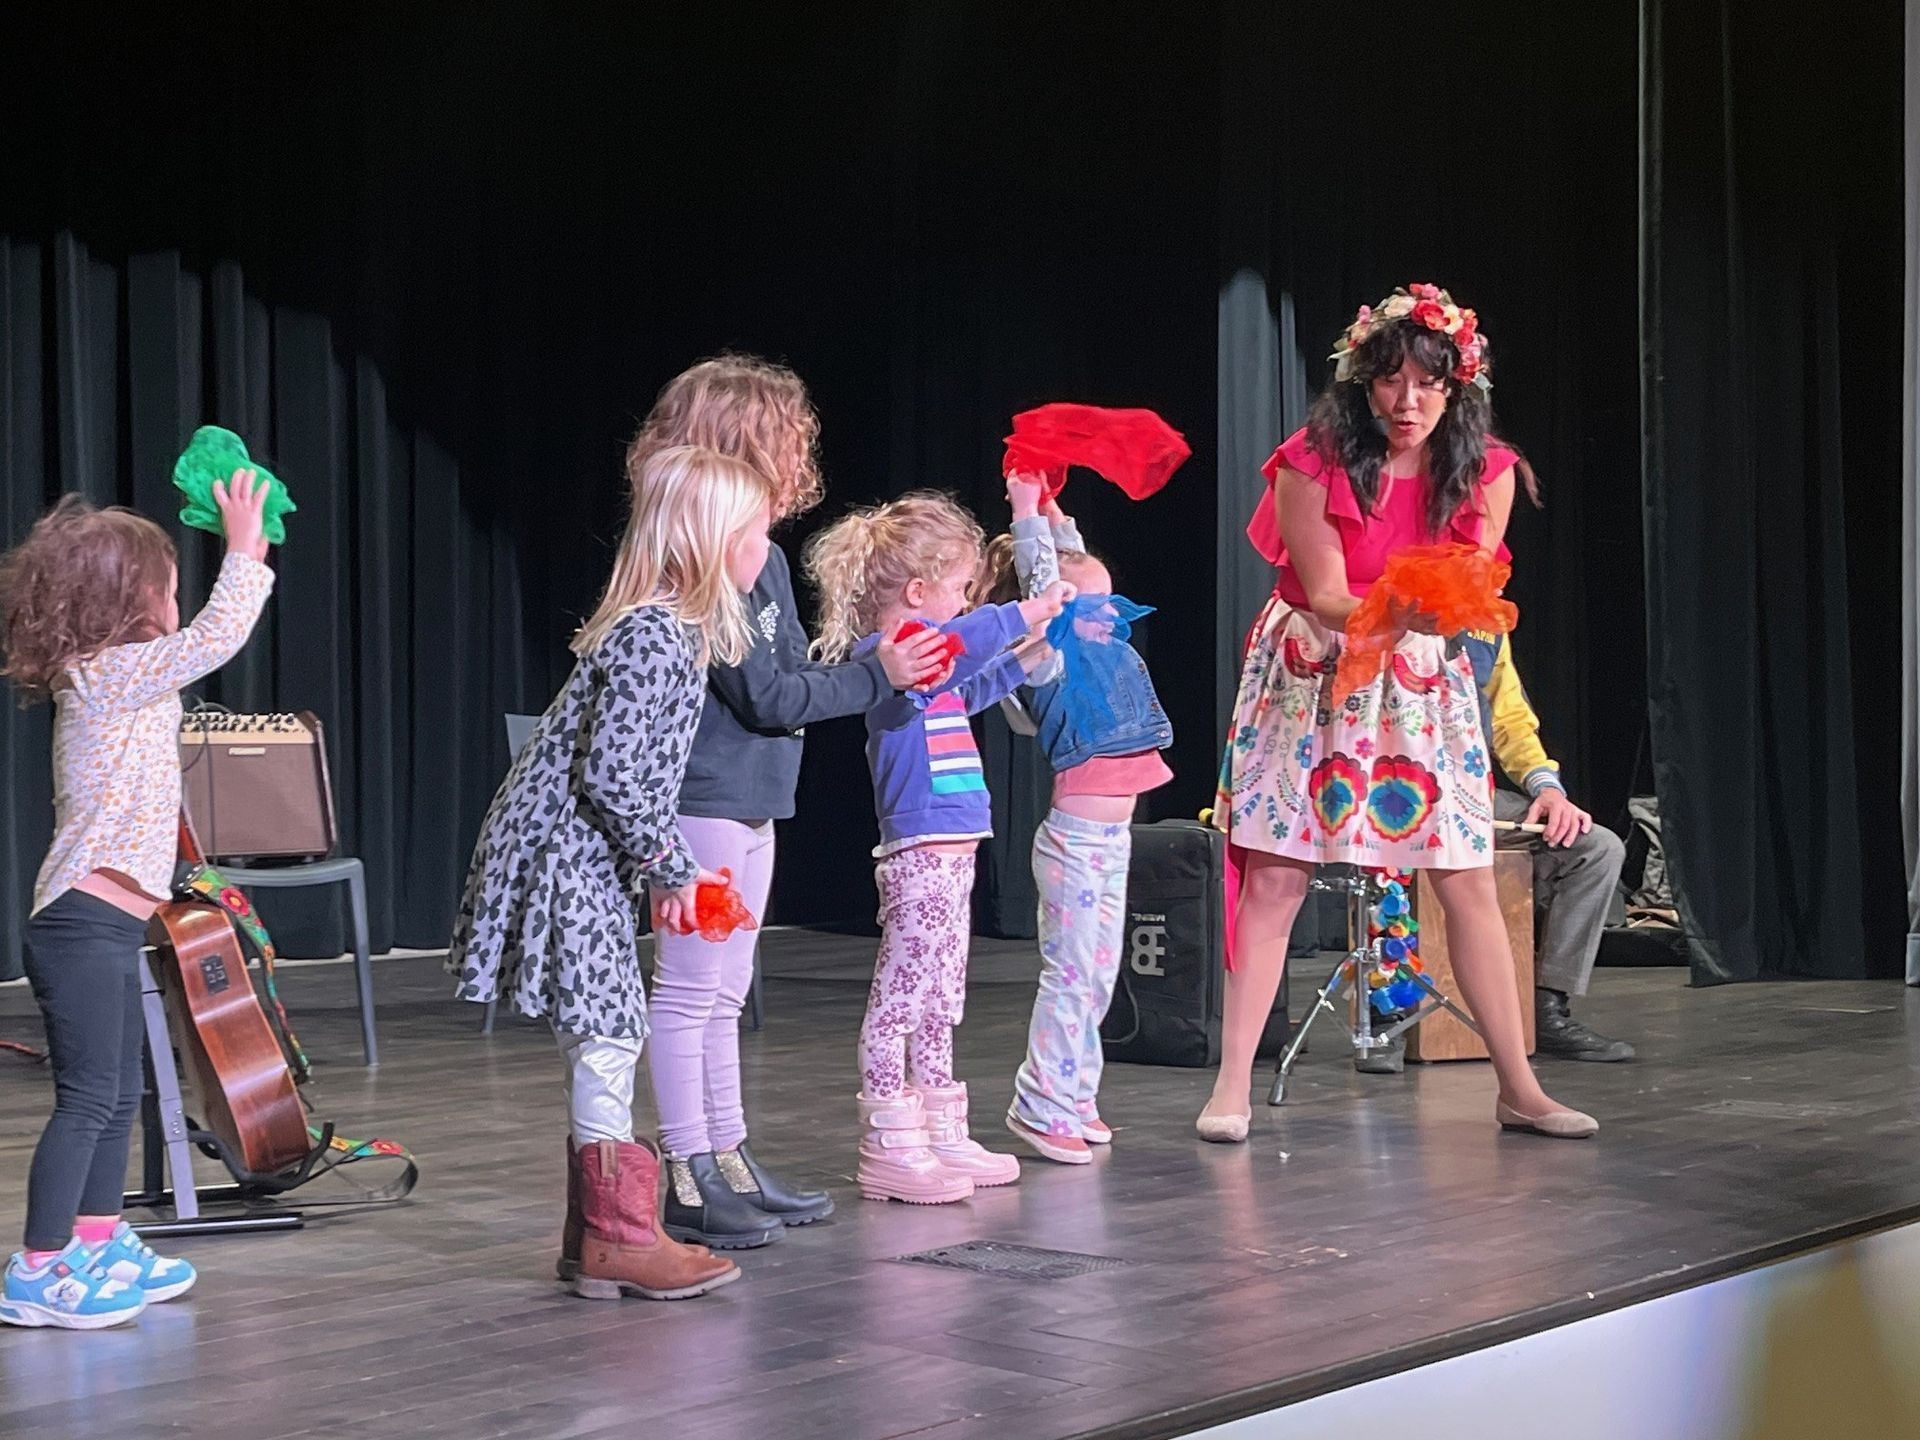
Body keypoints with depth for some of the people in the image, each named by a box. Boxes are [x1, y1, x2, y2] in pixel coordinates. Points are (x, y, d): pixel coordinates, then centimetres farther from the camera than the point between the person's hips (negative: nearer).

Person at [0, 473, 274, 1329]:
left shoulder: (112, 679, 14)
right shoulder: (109, 676, -14)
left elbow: (205, 640, 29)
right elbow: (215, 640, -21)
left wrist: (248, 559, 24)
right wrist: (244, 549, -12)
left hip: (105, 928, 10)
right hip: (84, 925, -10)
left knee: (118, 1094, 18)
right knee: (87, 1097, -9)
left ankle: (99, 1247, 30)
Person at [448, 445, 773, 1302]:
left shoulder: (673, 628, 12)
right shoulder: (655, 637, -20)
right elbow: (608, 771, -24)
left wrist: (665, 863, 16)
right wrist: (669, 866, -14)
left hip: (586, 858, 10)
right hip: (566, 852, -10)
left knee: (599, 1039, 12)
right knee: (607, 1033, -8)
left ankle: (598, 1231, 19)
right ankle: (620, 1239, -3)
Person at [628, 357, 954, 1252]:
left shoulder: (761, 558, 12)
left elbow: (793, 679, 18)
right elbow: (764, 695, -19)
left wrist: (881, 666, 6)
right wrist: (877, 677, -12)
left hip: (750, 803, 10)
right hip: (702, 803, -10)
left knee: (723, 996, 15)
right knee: (688, 994, -3)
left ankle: (729, 1161, 24)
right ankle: (689, 1180, 3)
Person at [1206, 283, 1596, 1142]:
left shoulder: (1485, 472, -7)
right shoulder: (1310, 464, -15)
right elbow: (1325, 595, -15)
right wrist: (1398, 612, -36)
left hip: (1422, 679, 3)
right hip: (1312, 671, -2)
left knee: (1468, 881, 1)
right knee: (1275, 878, -7)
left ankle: (1518, 1089, 10)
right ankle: (1233, 1087, -1)